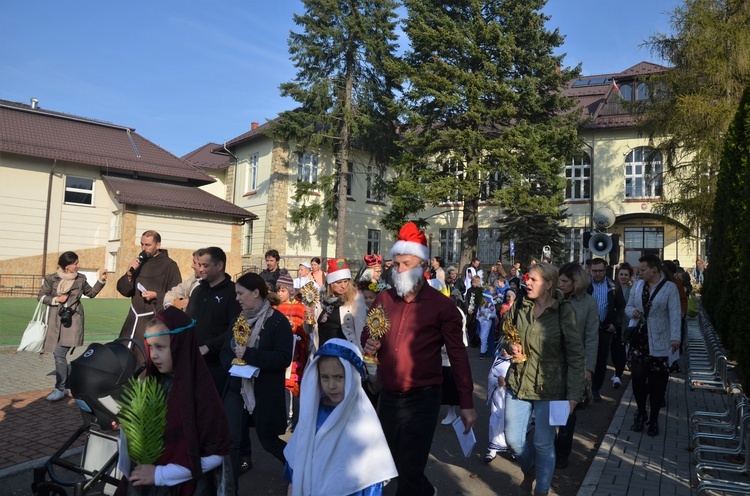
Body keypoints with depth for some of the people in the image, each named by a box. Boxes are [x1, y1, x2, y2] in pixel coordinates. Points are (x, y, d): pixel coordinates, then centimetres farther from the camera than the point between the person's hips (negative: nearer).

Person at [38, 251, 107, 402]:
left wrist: (101, 280, 7)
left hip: (72, 320, -2)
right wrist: (55, 300, -9)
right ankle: (65, 385, 29)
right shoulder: (51, 279, -1)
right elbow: (41, 296, 7)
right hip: (56, 321, 2)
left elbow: (91, 293, 17)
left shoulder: (80, 279, 3)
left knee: (60, 353, -13)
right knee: (58, 354, 11)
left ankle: (60, 389, -5)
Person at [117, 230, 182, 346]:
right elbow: (125, 290, 11)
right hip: (134, 319, 6)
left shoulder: (169, 265, -6)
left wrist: (156, 296, -21)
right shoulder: (139, 262, 13)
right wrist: (129, 274, -6)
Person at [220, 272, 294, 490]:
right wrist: (233, 363, -15)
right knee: (230, 440, -2)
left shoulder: (277, 321, -13)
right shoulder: (239, 319, 6)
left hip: (265, 393, -5)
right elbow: (225, 352, 8)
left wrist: (249, 354, -27)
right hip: (236, 389, 5)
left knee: (269, 440, 12)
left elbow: (284, 358, -21)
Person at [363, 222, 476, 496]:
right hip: (387, 396, 6)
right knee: (392, 462, 22)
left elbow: (458, 355, -9)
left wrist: (466, 403, -10)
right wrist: (368, 343, -9)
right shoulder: (383, 298, 2)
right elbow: (368, 333, 15)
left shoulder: (442, 305, -11)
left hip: (422, 399, -5)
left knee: (409, 473, 3)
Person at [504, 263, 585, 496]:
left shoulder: (563, 311, -11)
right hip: (518, 383, 4)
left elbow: (576, 356, -10)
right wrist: (511, 346, -6)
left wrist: (573, 395, -14)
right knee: (513, 440, 11)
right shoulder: (519, 307, 0)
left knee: (543, 444, 6)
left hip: (549, 388, -4)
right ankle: (529, 472, 42)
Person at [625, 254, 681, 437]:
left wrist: (675, 338, -26)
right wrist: (633, 311, -7)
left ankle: (654, 419, 20)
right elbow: (628, 307, 18)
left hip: (658, 342, -4)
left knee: (657, 381, 4)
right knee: (637, 378, 3)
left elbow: (675, 314, -15)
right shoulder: (637, 287, 10)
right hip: (639, 338, 4)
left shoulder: (670, 288, -6)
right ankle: (641, 413, 25)